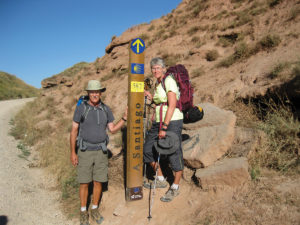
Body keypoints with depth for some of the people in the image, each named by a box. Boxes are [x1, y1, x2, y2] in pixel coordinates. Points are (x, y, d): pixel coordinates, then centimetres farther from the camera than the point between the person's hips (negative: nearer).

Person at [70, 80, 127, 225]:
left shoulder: (106, 109, 3)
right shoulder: (81, 108, -7)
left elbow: (112, 129, 7)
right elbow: (74, 131, -4)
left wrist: (124, 118, -6)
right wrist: (73, 153, -7)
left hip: (101, 151, 3)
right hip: (85, 151, -2)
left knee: (98, 182, 10)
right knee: (84, 183, 6)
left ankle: (94, 210, 29)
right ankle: (83, 212, 26)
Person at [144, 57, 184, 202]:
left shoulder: (169, 80, -12)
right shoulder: (157, 83, 14)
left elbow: (172, 105, -20)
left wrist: (164, 127, -22)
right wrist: (151, 97, 8)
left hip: (172, 121, -9)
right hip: (158, 122, 9)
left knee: (174, 154, 0)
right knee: (148, 149, 12)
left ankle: (175, 188, 19)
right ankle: (161, 180, 29)